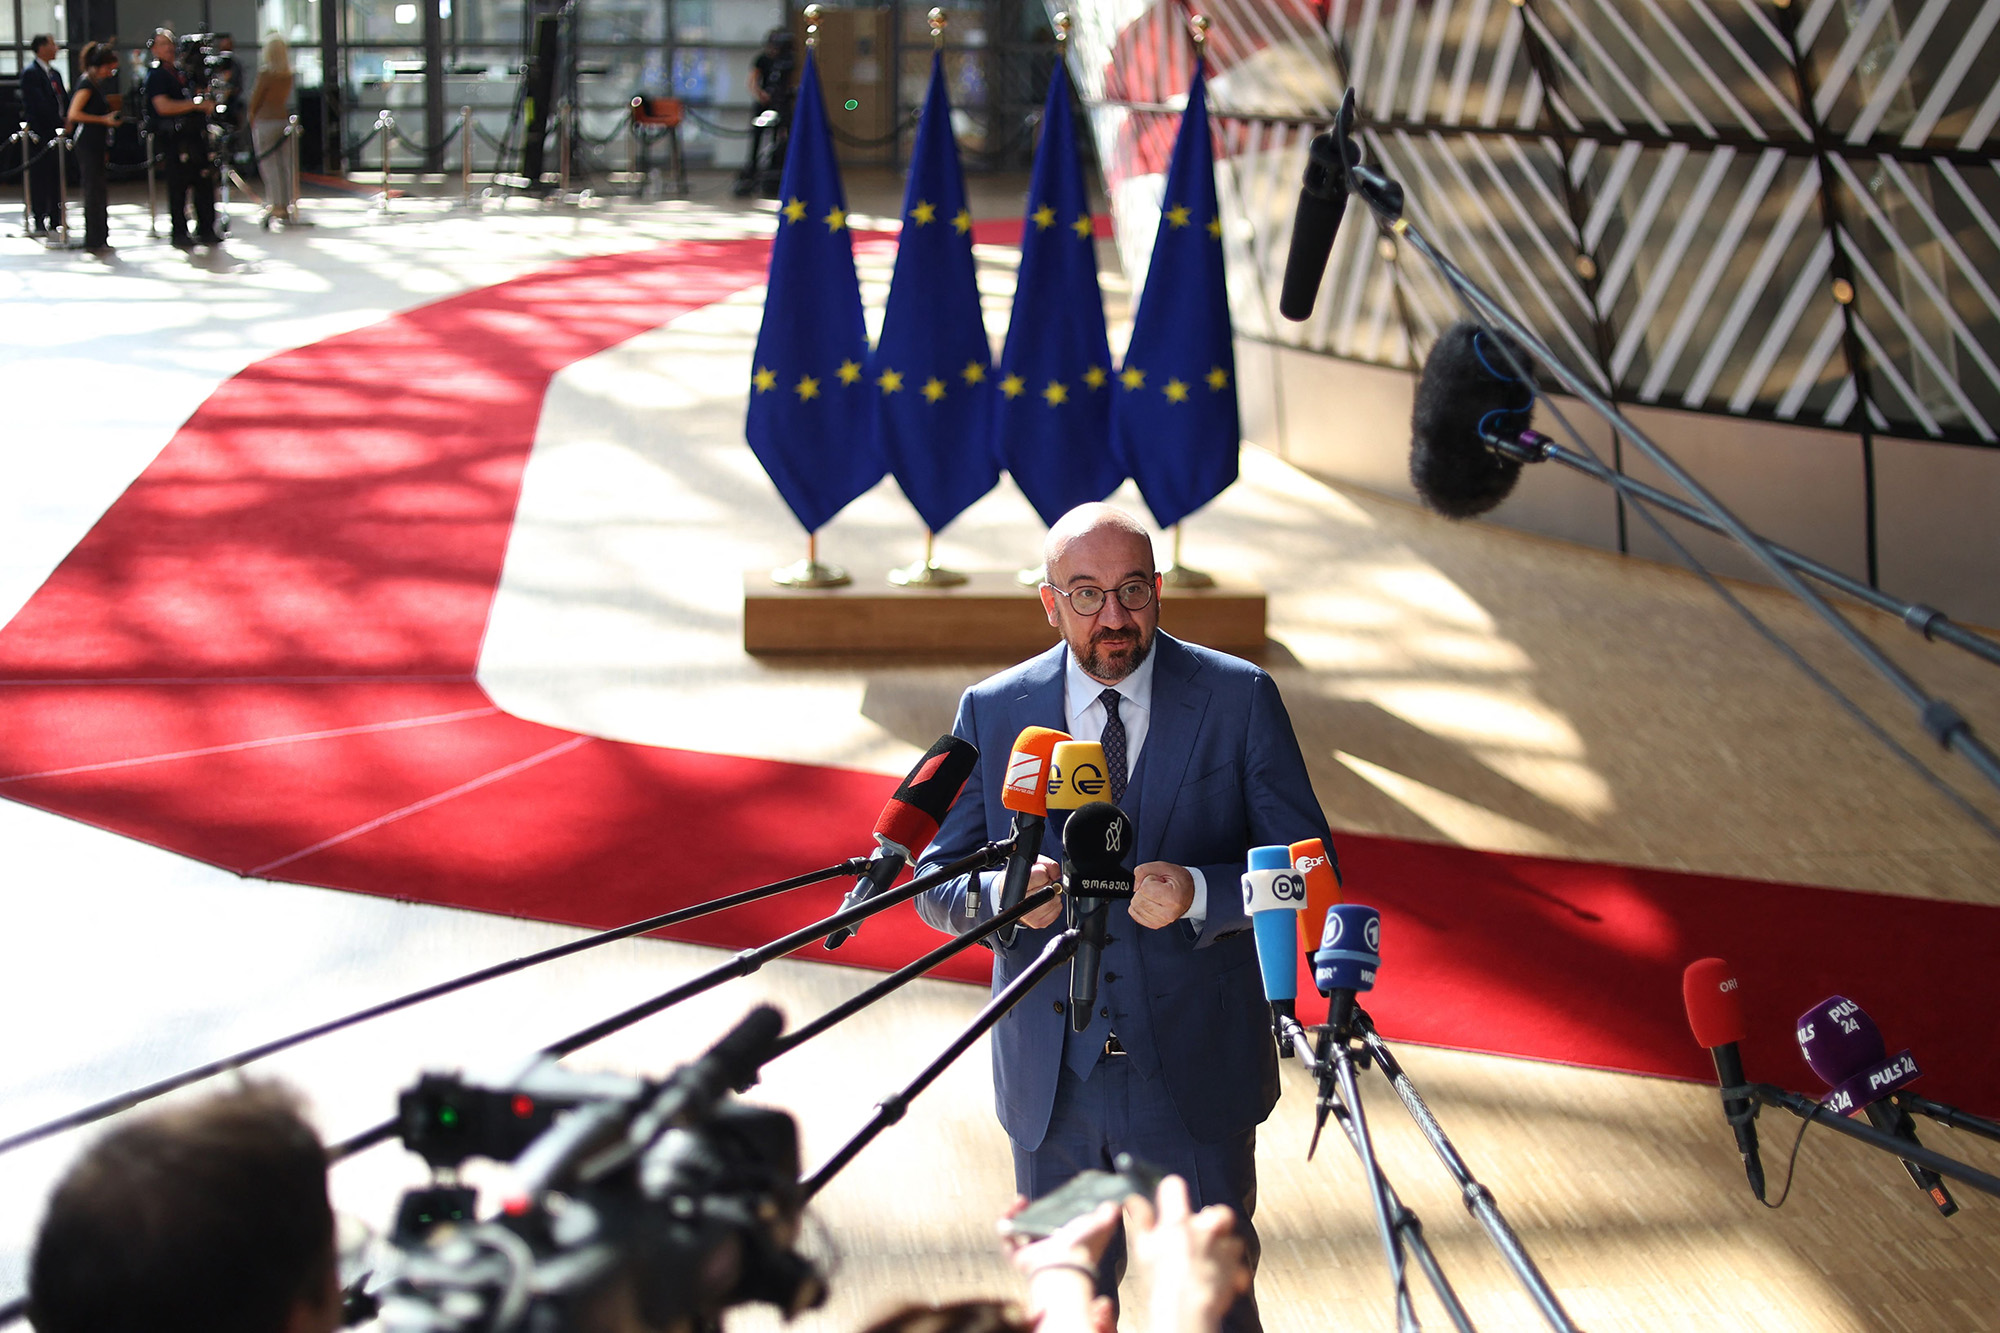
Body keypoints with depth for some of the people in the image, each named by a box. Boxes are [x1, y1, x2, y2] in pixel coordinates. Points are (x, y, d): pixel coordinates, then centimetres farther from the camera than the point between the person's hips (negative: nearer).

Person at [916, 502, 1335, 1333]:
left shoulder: (1240, 699, -6)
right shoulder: (993, 711, 0)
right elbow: (937, 885, 2)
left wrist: (1198, 893, -25)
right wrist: (1004, 894, -21)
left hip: (1196, 1076, -2)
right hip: (1051, 1079, 2)